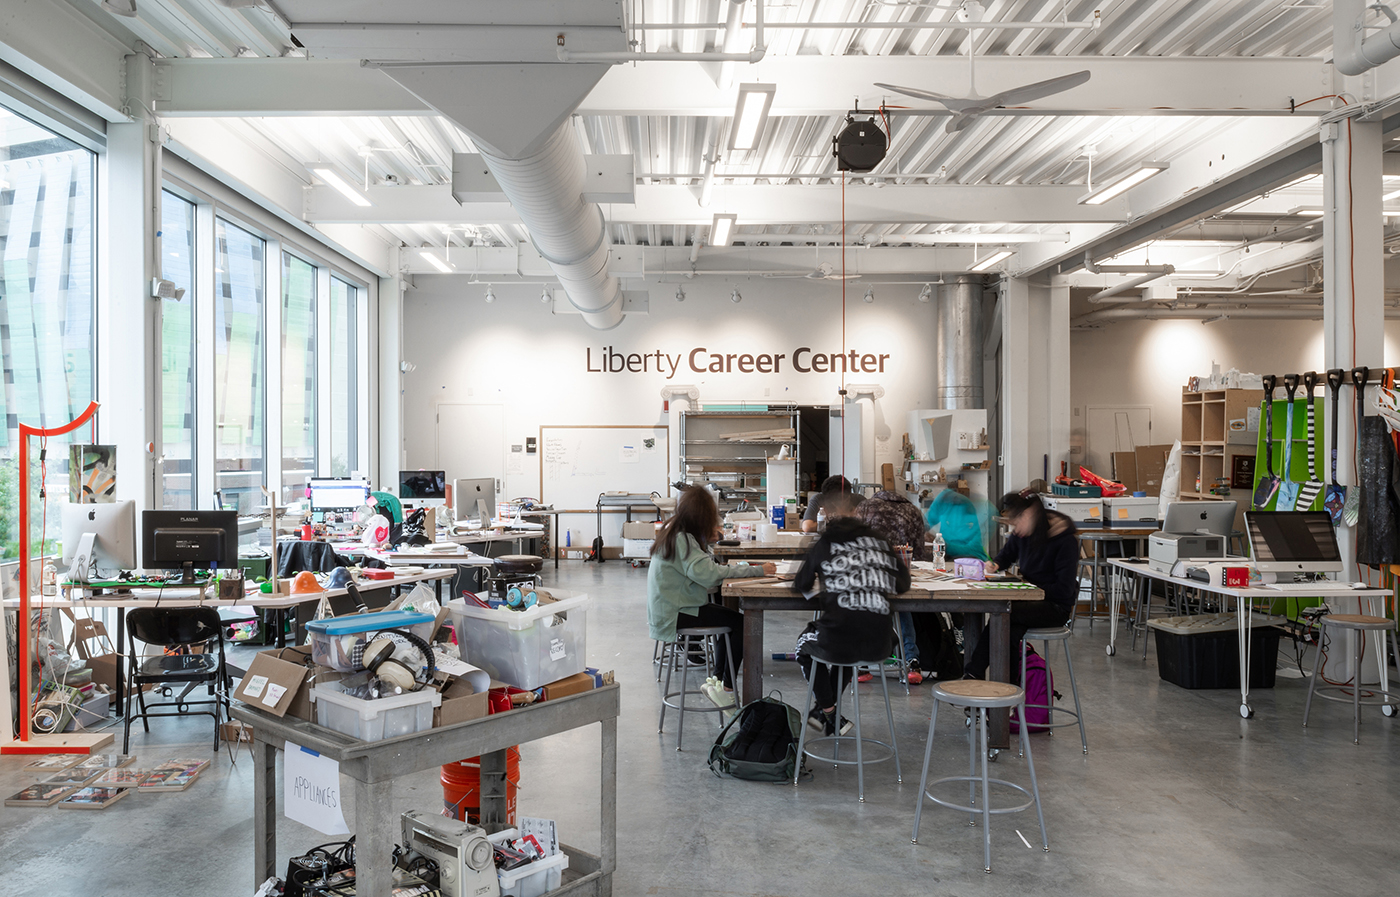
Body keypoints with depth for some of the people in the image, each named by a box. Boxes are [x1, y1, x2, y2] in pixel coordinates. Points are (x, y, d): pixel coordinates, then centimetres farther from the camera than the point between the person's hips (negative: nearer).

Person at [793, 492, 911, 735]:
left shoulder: (825, 544, 0)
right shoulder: (880, 542, 7)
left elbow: (802, 584, 12)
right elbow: (903, 584, 14)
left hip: (836, 644, -4)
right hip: (878, 646, 4)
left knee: (804, 642, 32)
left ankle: (829, 712, 35)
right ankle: (823, 707, 49)